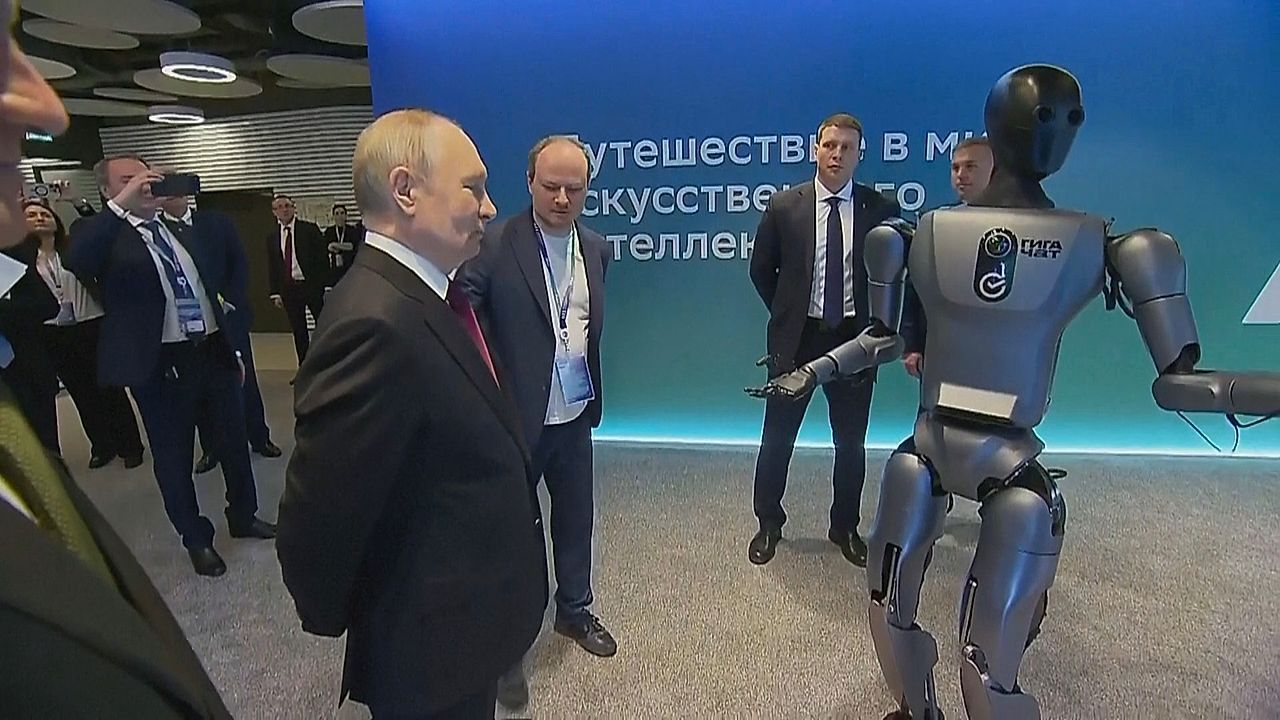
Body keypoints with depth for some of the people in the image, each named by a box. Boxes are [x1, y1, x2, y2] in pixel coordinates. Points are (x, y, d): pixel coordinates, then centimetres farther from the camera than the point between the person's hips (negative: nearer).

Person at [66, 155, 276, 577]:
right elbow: (75, 263, -28)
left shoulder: (184, 232, 11)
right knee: (174, 458, 9)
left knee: (234, 443, 17)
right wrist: (120, 206, -32)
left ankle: (243, 517, 38)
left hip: (213, 352, 5)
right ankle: (197, 539, 29)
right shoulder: (102, 233, -5)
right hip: (161, 366, -5)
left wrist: (233, 349, 16)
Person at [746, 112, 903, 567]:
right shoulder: (784, 206, -3)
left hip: (855, 339, 1)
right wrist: (788, 312, 6)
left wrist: (878, 326, 3)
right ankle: (769, 525, 28)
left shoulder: (881, 210, -2)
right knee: (777, 439, 8)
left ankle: (845, 528, 34)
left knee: (850, 443, 13)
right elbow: (761, 271, 7)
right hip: (796, 339, 0)